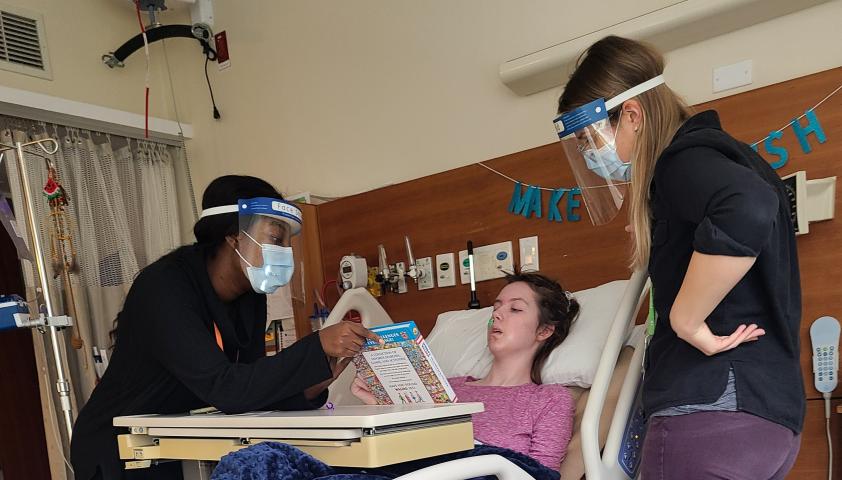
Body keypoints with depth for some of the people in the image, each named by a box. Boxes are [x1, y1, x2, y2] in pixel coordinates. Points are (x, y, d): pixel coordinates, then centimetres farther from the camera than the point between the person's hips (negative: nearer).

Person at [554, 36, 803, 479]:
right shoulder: (710, 152, 19)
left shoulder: (684, 159, -11)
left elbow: (748, 211, -32)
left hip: (712, 409, -10)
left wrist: (685, 320, -23)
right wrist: (658, 233, 16)